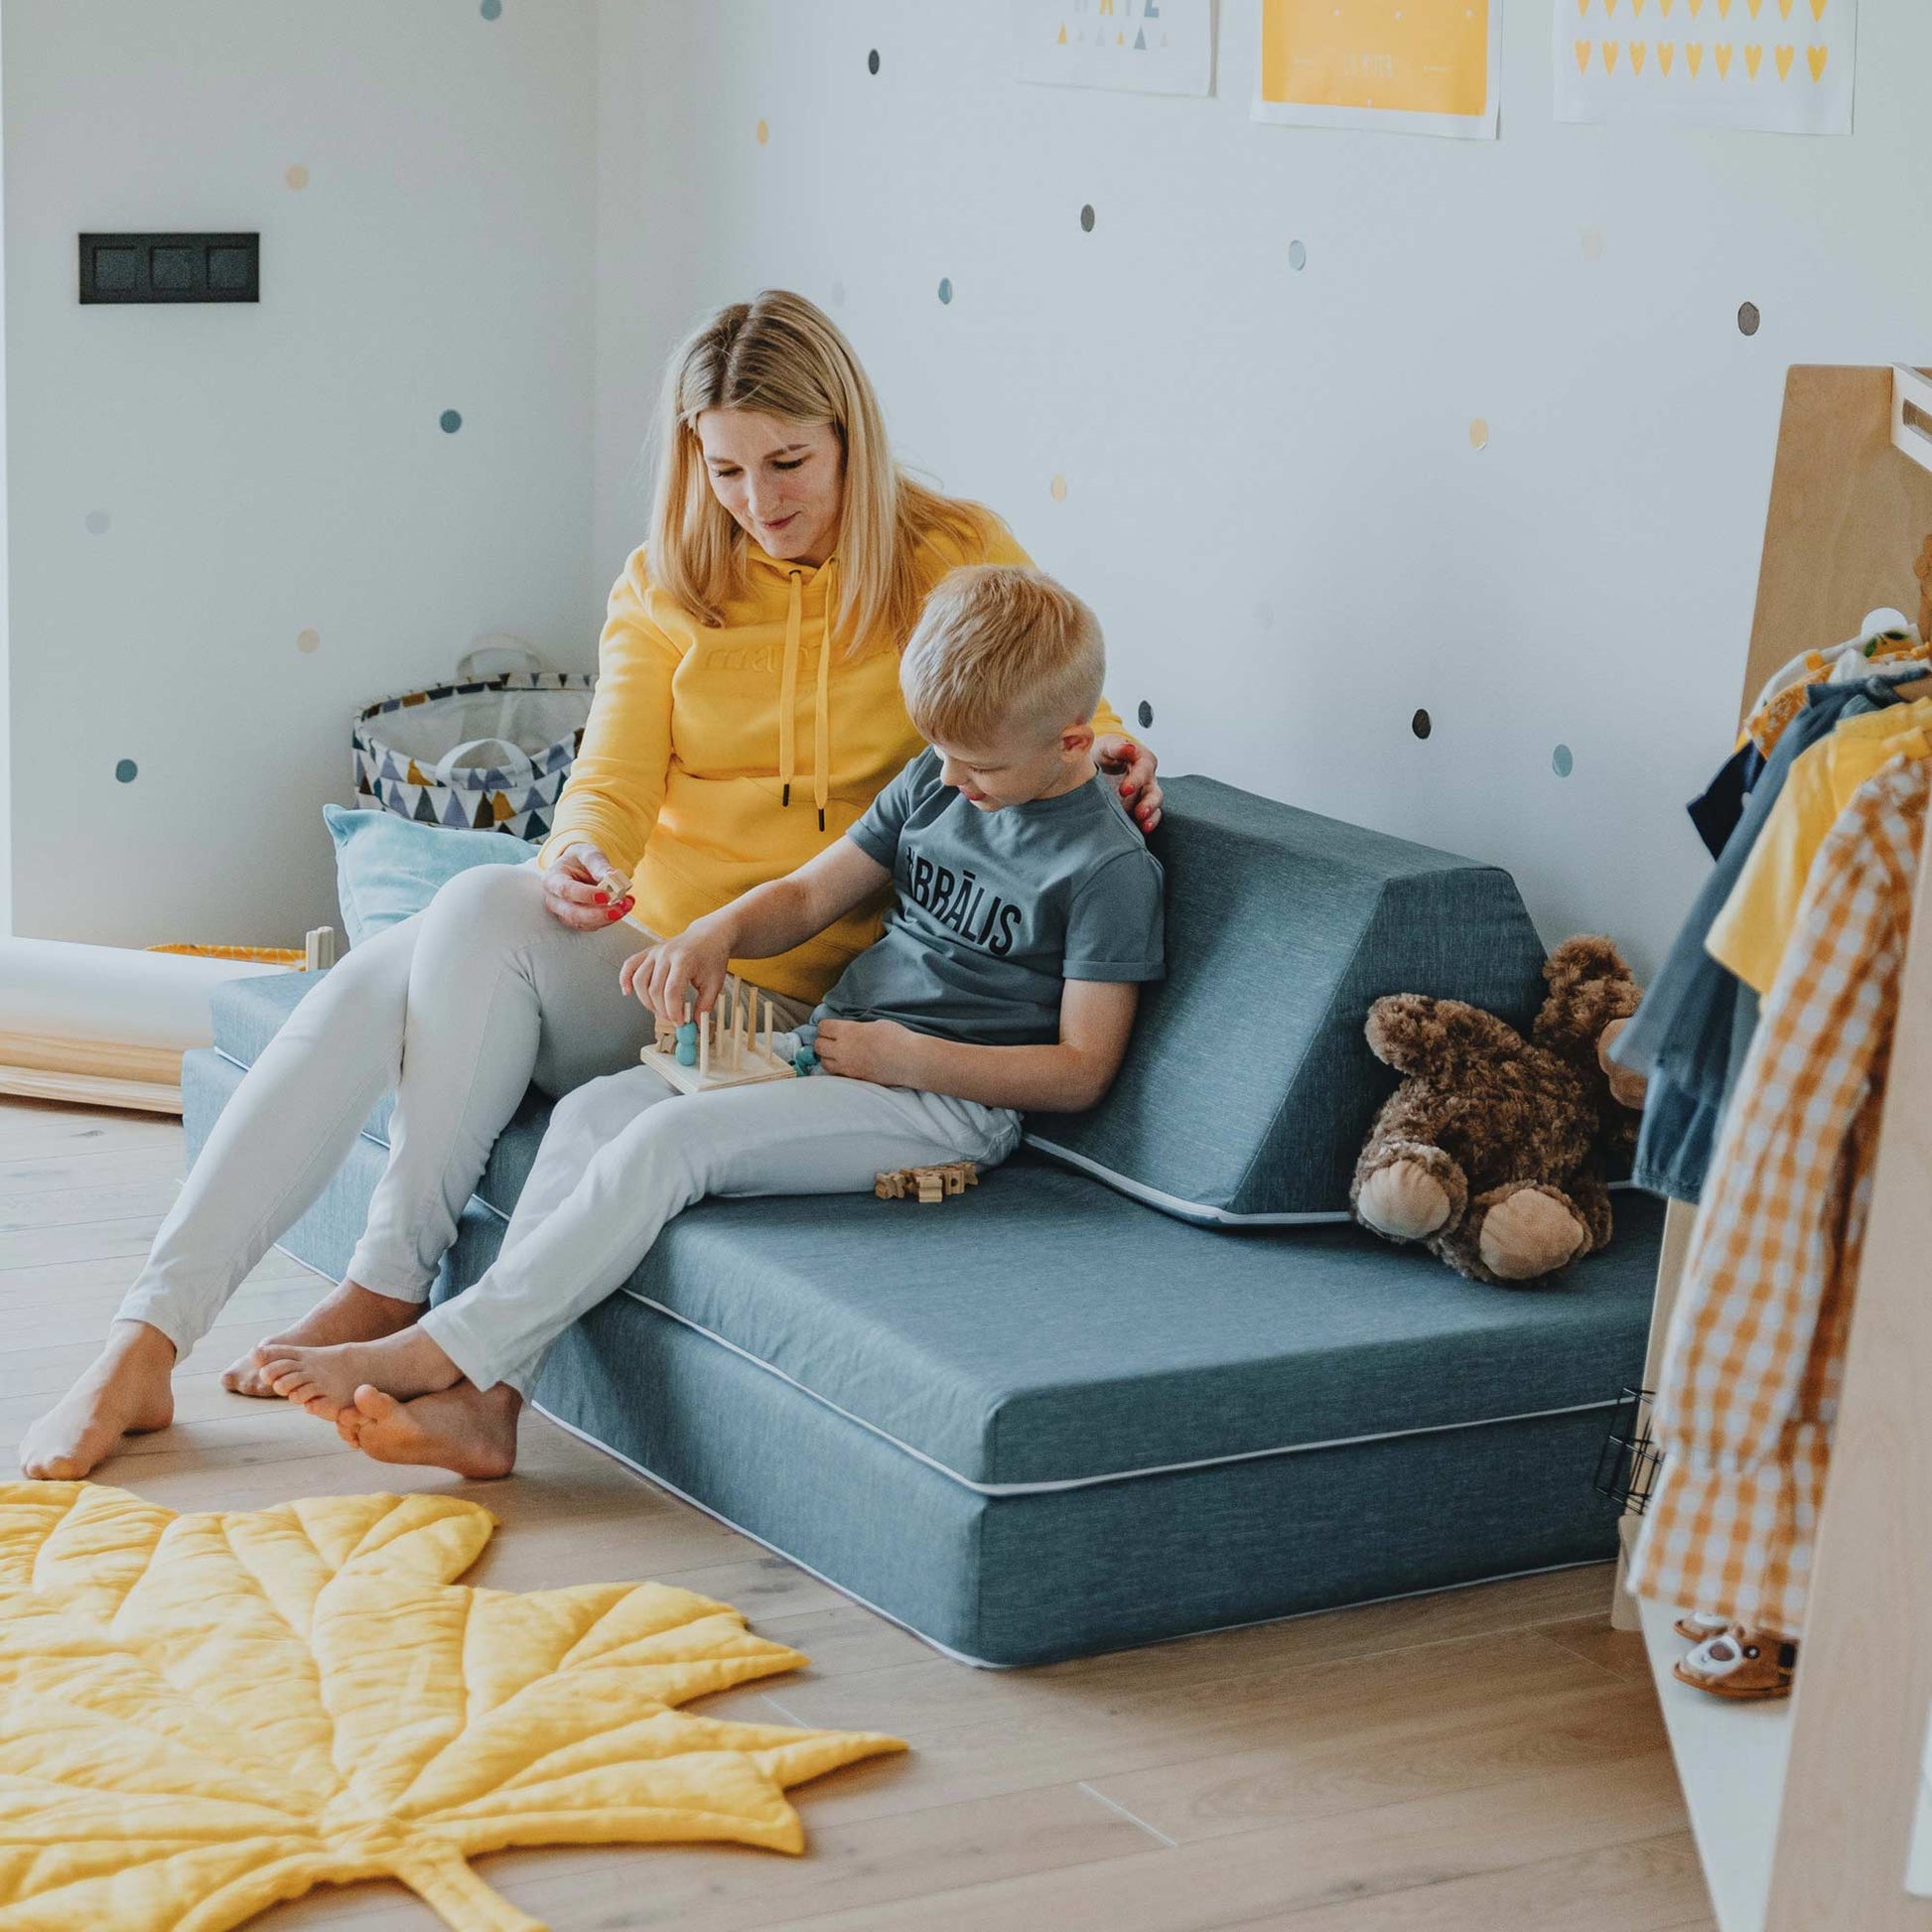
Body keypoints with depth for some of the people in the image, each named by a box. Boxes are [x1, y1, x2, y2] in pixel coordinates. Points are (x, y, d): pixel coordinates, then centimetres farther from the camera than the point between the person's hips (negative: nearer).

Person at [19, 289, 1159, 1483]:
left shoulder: (954, 559, 2)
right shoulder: (666, 584, 12)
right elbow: (614, 784, 2)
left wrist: (1107, 746, -13)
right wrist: (578, 860, -22)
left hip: (775, 1005, -4)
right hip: (631, 963, 4)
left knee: (487, 909, -29)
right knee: (375, 983, -25)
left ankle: (391, 1286, -23)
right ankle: (143, 1347, -27)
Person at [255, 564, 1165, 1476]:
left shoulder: (1110, 866, -10)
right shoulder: (936, 783, 12)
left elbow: (1081, 1072, -12)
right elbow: (807, 894, 19)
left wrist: (909, 1059, -18)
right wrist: (714, 932, -3)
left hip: (950, 1099, -8)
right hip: (827, 1050, 8)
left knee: (670, 1139, -27)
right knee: (593, 1110, -14)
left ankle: (437, 1351, -24)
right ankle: (481, 1405, -23)